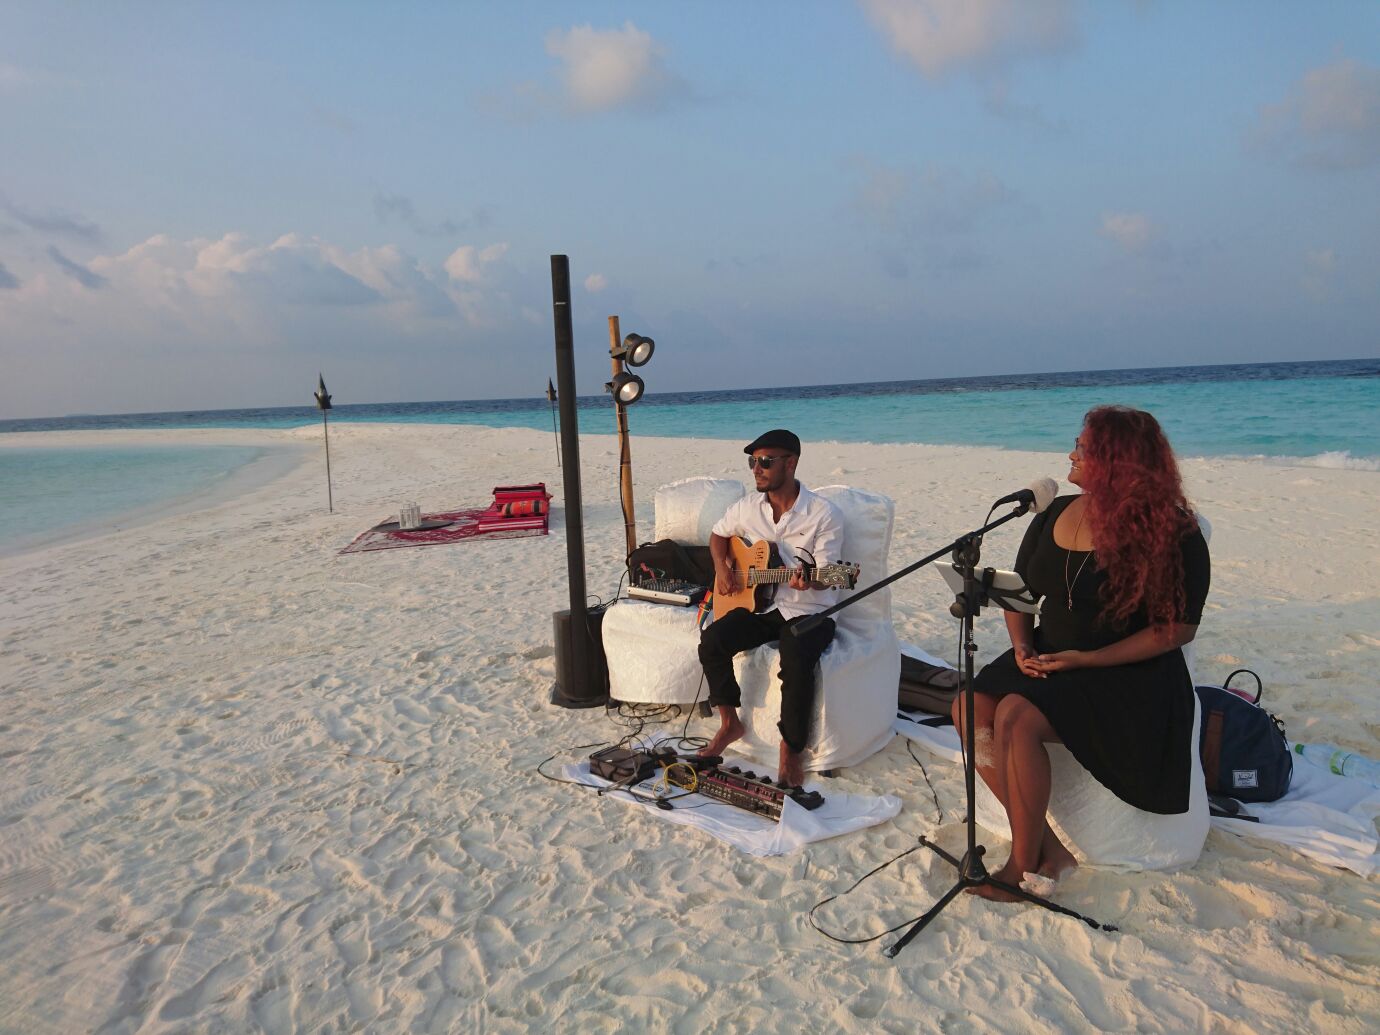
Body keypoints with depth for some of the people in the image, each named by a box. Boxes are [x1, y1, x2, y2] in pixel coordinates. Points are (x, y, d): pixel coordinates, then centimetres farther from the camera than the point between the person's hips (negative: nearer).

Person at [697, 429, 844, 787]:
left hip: (807, 611, -4)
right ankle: (730, 723, 1)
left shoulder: (823, 514, -12)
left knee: (797, 663, -33)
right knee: (712, 641, -21)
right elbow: (719, 534, 21)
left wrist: (808, 581, -37)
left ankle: (791, 749, -10)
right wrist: (722, 568, 2)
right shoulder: (748, 506, 3)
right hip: (759, 605, 5)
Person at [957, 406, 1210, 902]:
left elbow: (1178, 629, -13)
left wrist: (1085, 660, -20)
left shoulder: (1171, 534, -12)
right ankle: (1043, 841, -9)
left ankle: (1022, 865, -14)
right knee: (972, 707, -18)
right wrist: (1022, 645, -5)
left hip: (1127, 676, -6)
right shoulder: (1054, 515, 5)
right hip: (1047, 659, 7)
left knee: (1016, 716, -30)